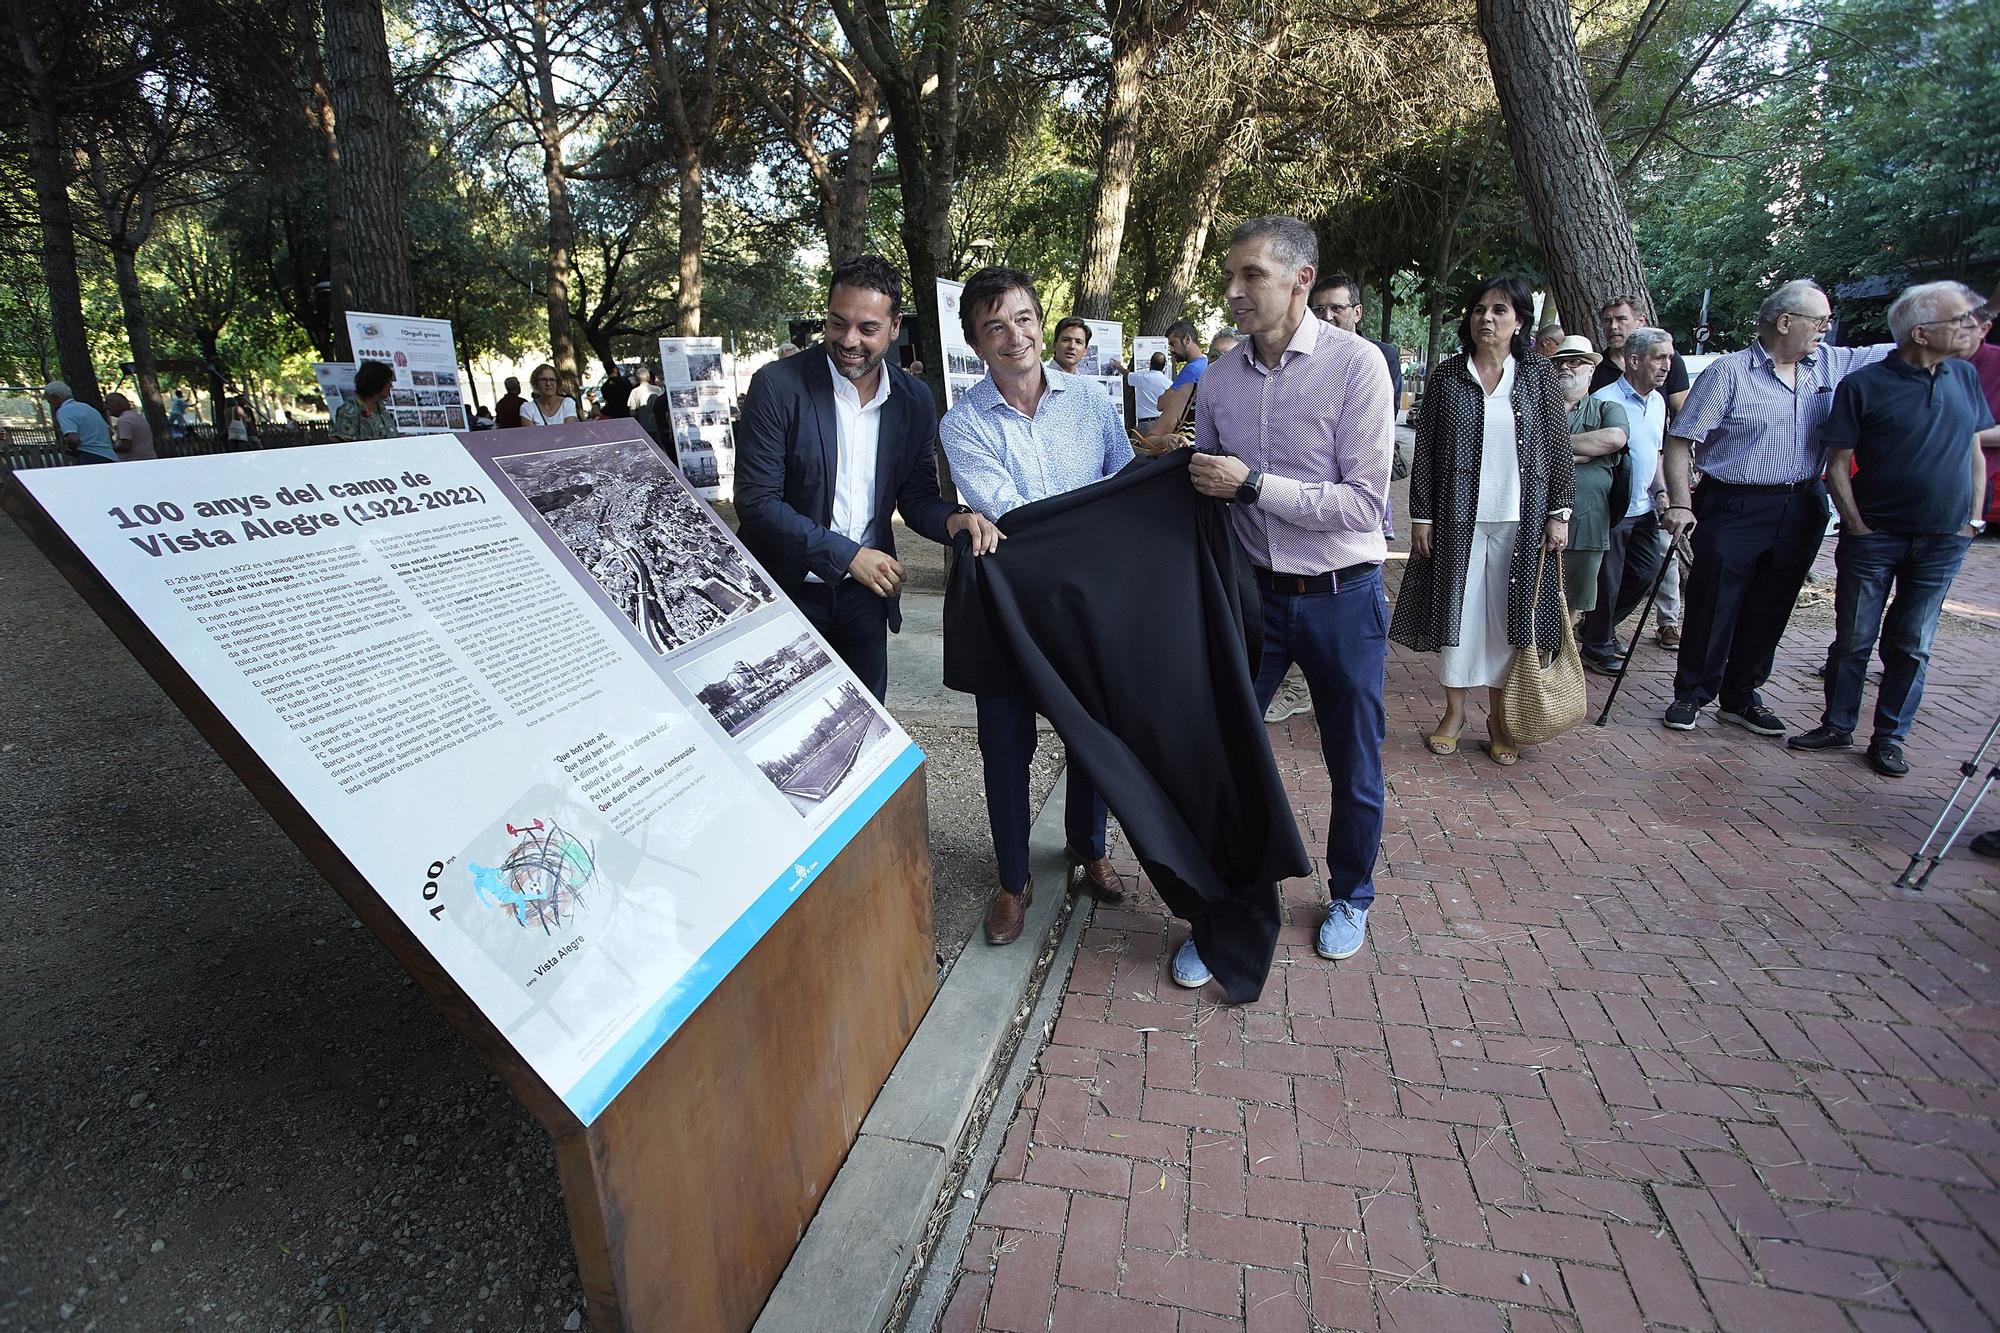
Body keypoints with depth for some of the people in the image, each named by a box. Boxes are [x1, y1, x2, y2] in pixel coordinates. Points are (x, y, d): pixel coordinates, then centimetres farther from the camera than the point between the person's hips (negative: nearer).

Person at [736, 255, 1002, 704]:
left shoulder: (913, 399, 0)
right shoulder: (777, 386, -13)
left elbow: (916, 496, 7)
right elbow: (756, 502, -16)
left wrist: (953, 519, -17)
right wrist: (848, 554, -21)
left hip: (866, 594, 4)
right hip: (788, 593, -3)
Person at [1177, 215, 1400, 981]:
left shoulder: (1356, 365, -13)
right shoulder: (1219, 378, 0)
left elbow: (1365, 503, -19)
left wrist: (1253, 484, -24)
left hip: (1341, 597, -3)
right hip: (1255, 591, 3)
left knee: (1354, 769, 13)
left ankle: (1350, 898, 40)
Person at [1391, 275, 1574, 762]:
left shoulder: (1539, 374, 4)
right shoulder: (1448, 375, 3)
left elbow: (1559, 446, 5)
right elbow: (1425, 451, 2)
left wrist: (1559, 512, -1)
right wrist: (1420, 516, -2)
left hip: (1521, 520, 0)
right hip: (1458, 516, 0)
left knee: (1508, 613, 5)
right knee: (1456, 608, 4)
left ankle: (1498, 717, 16)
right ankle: (1454, 709, 18)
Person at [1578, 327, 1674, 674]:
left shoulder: (1657, 401, 11)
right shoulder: (1606, 401, -16)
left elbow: (1654, 454, 21)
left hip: (1642, 509, 8)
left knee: (1646, 573, 14)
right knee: (1607, 582, 1)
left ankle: (1601, 629, 33)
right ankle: (1596, 648, 18)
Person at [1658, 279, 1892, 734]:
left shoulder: (1833, 364, 9)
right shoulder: (1730, 371, -8)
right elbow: (1680, 441, -11)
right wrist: (1680, 504, -18)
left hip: (1802, 511, 6)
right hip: (1734, 509, -6)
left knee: (1769, 612, 12)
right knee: (1712, 608, 0)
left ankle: (1741, 698, 24)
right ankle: (1691, 695, 14)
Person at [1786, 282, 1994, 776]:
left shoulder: (1965, 377, 8)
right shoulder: (1864, 385, -8)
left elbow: (1975, 449, 15)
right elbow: (1837, 465, -7)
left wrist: (1974, 516, 7)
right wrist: (1857, 526, -11)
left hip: (1943, 541, 4)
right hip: (1874, 536, -4)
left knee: (1911, 645, 9)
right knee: (1854, 639, 5)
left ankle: (1890, 738, 19)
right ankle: (1837, 726, 20)